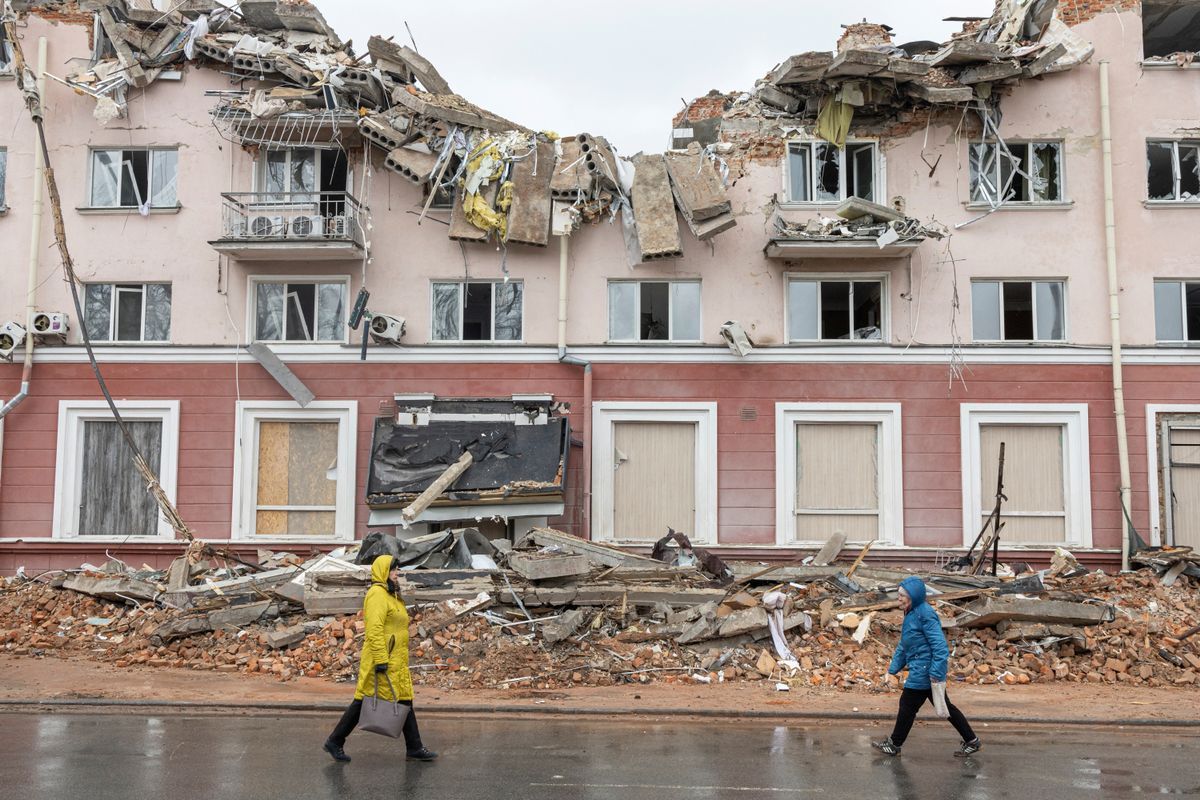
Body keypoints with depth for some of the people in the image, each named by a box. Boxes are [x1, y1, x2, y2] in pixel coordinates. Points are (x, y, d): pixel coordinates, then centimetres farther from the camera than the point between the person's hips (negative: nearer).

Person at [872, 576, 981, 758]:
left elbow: (939, 644, -24)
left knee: (907, 705, 2)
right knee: (944, 707, 16)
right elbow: (903, 646, 18)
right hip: (921, 670, 10)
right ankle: (971, 741, 23)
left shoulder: (925, 615, -19)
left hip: (924, 671, -10)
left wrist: (936, 672, -27)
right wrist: (894, 668, 16)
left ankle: (894, 744, 15)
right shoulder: (911, 614, 11)